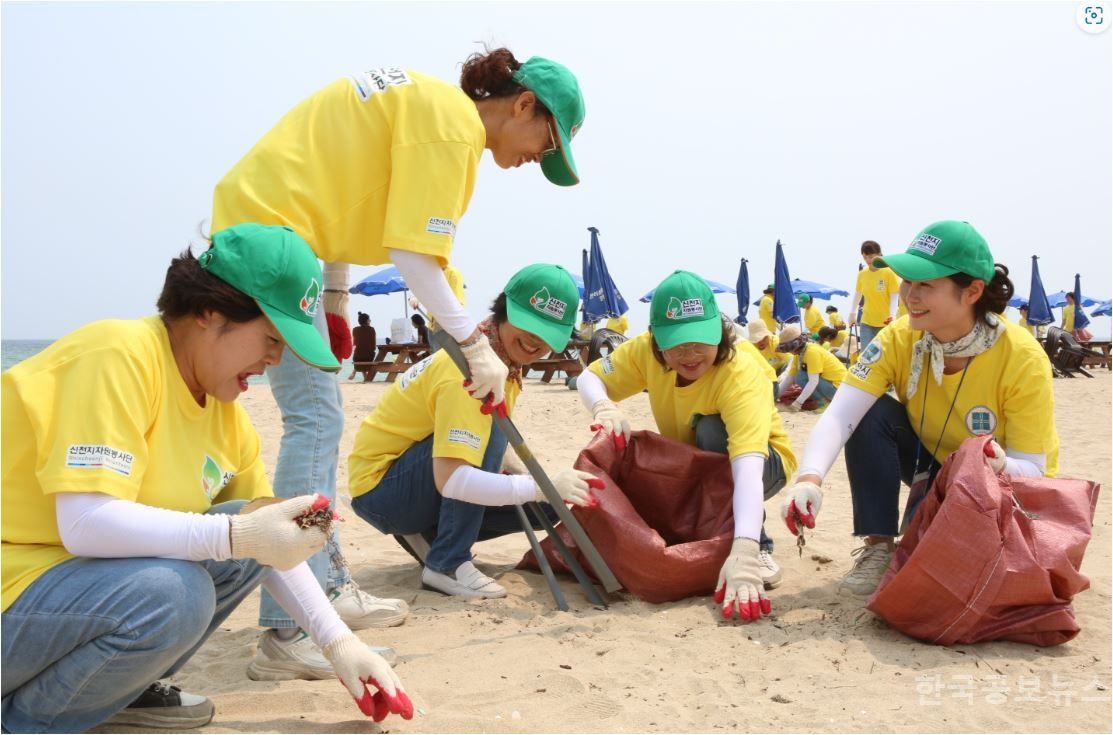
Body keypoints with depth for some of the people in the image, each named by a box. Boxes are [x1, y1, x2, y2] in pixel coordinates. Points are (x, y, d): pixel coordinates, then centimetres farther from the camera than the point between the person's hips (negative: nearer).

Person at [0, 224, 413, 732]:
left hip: (103, 572, 8)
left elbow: (270, 539, 6)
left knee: (250, 538, -4)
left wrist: (338, 642, 0)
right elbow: (86, 524, -30)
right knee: (171, 595, -30)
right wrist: (239, 535, -32)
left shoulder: (224, 408, 3)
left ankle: (118, 688, 8)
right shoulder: (120, 355, -21)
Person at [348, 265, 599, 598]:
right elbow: (450, 479, -38)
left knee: (546, 506, -3)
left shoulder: (506, 360, 0)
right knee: (489, 430, -30)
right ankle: (447, 564, -21)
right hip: (378, 487, -9)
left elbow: (483, 451, 6)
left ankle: (426, 536, 9)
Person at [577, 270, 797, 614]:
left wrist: (743, 551, -63)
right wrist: (604, 407, -37)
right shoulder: (646, 351, -22)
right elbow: (588, 378, -12)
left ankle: (758, 547, -18)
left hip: (763, 463, -4)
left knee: (712, 432, -36)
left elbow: (747, 466, -49)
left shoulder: (741, 377, -36)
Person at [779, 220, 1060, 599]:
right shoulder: (898, 339, -20)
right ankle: (878, 547, -11)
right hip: (933, 465, 4)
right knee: (872, 415, -24)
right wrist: (809, 479, -50)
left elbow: (1032, 470, -22)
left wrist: (1001, 467, -46)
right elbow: (838, 417, -32)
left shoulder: (1023, 359, -28)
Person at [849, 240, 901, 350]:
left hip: (885, 322, -3)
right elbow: (857, 294, 15)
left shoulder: (889, 272, -10)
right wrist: (852, 314, 16)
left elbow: (894, 296, -12)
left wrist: (891, 315, -25)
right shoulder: (862, 274, 2)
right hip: (867, 321, 3)